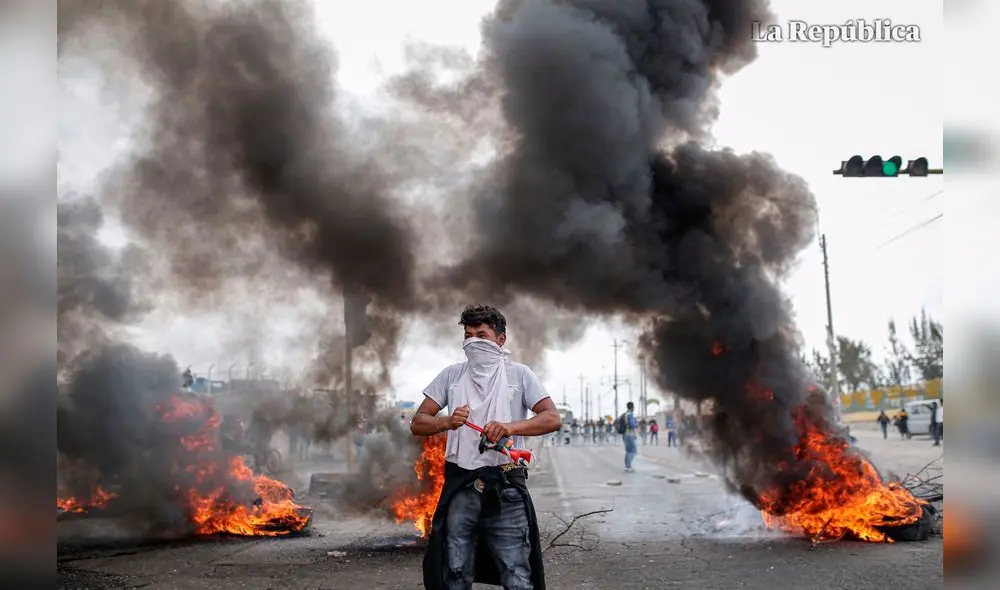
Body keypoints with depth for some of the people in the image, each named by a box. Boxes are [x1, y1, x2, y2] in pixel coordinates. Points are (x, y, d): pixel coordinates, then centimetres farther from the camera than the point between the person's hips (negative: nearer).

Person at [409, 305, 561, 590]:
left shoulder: (519, 374, 2)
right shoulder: (451, 375, 8)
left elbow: (553, 419, -8)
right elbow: (417, 424, 5)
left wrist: (511, 427, -25)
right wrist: (447, 421, -16)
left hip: (506, 488, -2)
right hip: (460, 486, 2)